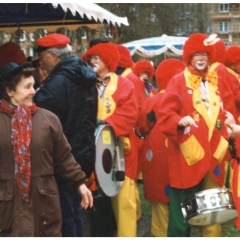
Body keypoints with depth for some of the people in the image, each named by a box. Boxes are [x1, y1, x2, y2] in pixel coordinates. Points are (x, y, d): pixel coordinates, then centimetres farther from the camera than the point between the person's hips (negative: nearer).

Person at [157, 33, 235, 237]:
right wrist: (180, 121, -25)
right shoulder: (178, 81, -1)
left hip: (213, 155, 4)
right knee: (182, 212, 1)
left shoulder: (217, 81, 12)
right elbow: (164, 115, -7)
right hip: (188, 157, -4)